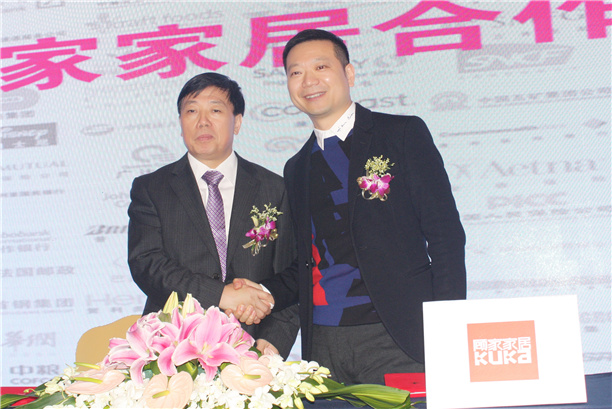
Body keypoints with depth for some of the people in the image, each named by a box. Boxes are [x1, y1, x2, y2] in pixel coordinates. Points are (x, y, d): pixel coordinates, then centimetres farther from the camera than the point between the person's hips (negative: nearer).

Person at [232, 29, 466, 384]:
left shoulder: (405, 134, 3)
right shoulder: (297, 169, 18)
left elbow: (446, 238, -3)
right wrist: (266, 294, 1)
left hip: (397, 340, -4)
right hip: (322, 344, 4)